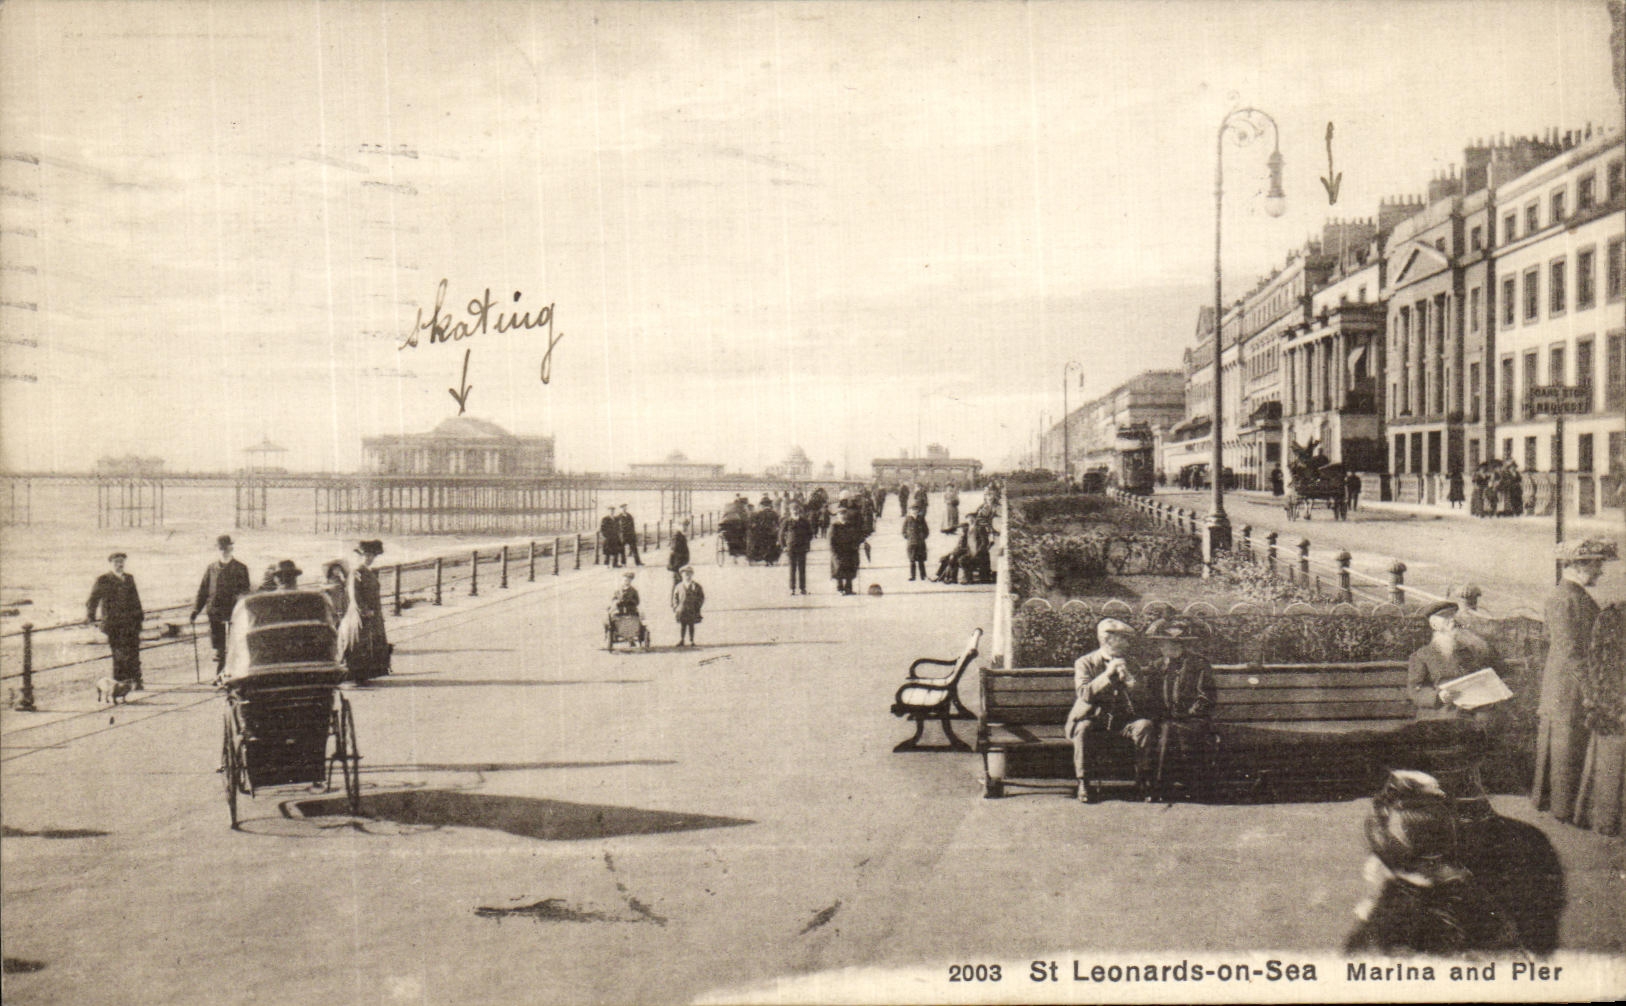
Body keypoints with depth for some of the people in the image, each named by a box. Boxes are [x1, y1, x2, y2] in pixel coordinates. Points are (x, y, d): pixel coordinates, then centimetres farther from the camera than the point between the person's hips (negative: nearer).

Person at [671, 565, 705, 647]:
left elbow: (702, 597, 3)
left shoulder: (696, 586, 0)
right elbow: (675, 597, 11)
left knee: (691, 625, 5)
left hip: (692, 610, -1)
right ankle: (681, 640, 11)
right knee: (682, 625, 3)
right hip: (681, 609, 1)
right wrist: (675, 606, 1)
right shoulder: (679, 586, 6)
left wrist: (697, 606, -5)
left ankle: (691, 641, 11)